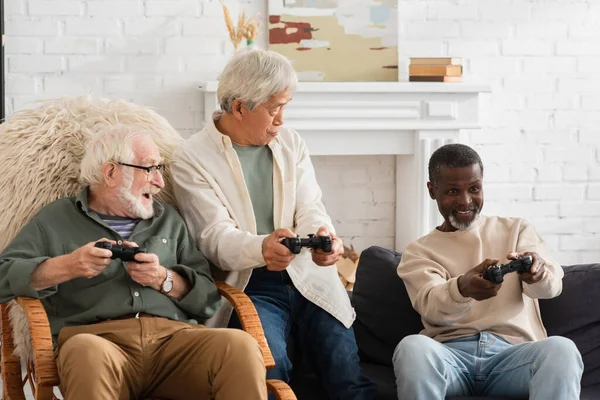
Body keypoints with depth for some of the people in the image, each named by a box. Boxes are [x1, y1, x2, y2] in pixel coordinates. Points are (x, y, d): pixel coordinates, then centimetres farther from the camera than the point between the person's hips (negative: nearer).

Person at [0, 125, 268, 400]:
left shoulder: (169, 220, 26)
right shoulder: (55, 220, 17)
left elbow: (209, 300, 18)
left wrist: (165, 280, -2)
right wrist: (66, 267, -9)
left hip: (173, 336, 3)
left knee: (241, 346, -30)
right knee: (90, 355, -41)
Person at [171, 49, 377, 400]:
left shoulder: (291, 142, 12)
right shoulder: (192, 159, -3)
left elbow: (310, 209, 4)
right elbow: (216, 238, -12)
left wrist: (323, 235, -22)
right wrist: (261, 249, -35)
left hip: (308, 279, 4)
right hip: (249, 287, -3)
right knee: (270, 368, -30)